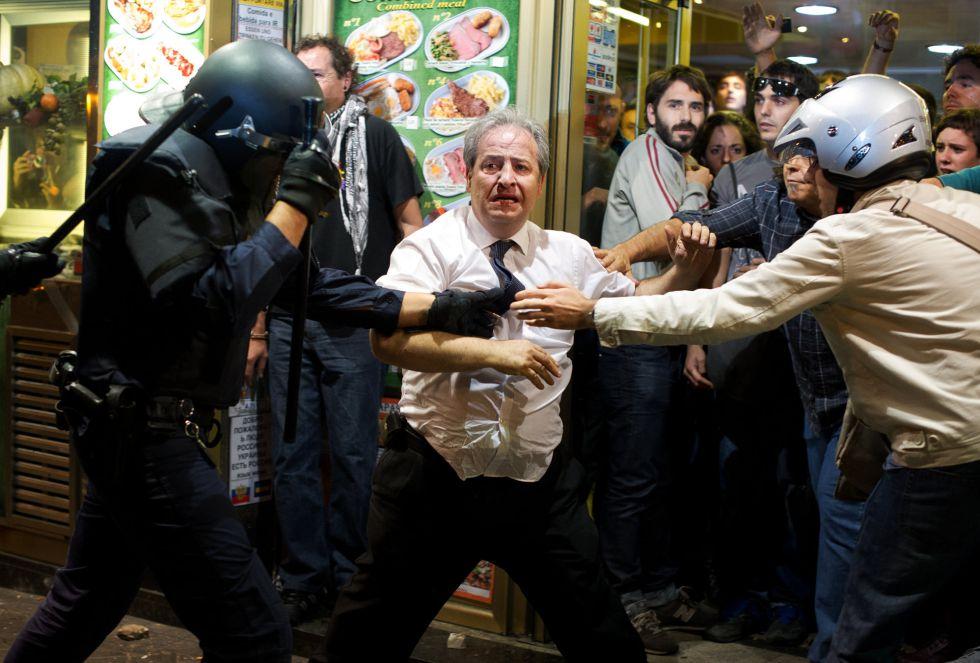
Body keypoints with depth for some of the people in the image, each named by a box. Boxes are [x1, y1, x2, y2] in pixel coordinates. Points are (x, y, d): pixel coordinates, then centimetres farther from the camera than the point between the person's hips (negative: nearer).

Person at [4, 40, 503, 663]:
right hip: (144, 429, -10)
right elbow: (207, 303, -28)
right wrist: (294, 207, -22)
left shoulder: (208, 181, 11)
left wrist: (439, 308, 6)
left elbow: (306, 283, 10)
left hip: (139, 427, 10)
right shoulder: (163, 170, -16)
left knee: (90, 599, 25)